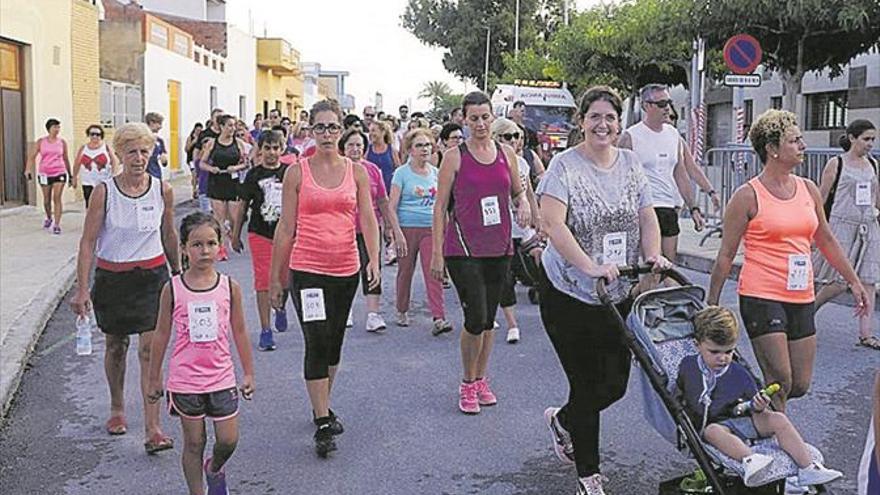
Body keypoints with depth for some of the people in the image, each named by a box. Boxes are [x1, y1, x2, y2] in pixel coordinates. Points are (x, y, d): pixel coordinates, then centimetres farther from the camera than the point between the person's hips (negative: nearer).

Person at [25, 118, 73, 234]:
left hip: (59, 173, -1)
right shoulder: (41, 142, 2)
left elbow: (66, 159, 12)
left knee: (57, 198, -11)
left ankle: (56, 225, -9)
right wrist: (28, 169, -18)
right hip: (44, 174, 1)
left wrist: (70, 175, 14)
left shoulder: (62, 142, 4)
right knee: (47, 199, 11)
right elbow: (32, 156, -3)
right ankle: (49, 218, 38)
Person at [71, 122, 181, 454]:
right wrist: (82, 288, -14)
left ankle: (153, 428, -7)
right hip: (112, 276, 0)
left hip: (152, 276, 0)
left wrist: (177, 274, 19)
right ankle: (117, 409, 39)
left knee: (150, 349, -8)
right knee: (115, 345, 16)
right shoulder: (104, 192, -9)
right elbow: (88, 242, -9)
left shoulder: (163, 191, -3)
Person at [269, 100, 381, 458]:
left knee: (334, 343, 16)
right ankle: (322, 424, -4)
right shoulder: (297, 172, -1)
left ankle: (323, 406, 35)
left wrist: (374, 260, -15)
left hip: (346, 268, 3)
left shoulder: (356, 172, 5)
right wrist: (275, 277, 3)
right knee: (317, 343, -10)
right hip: (307, 268, -3)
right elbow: (286, 227, 2)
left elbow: (368, 219, 1)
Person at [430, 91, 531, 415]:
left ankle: (481, 380, 28)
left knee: (489, 318, 12)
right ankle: (467, 385, 10)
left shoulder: (506, 154, 7)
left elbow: (517, 192, 22)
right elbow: (440, 206, -4)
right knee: (476, 318, -10)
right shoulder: (455, 157, -4)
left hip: (499, 248, 4)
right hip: (463, 249, -4)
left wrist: (524, 204, -3)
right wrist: (437, 253, -9)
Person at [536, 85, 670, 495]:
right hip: (567, 293, -5)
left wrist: (653, 255, -10)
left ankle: (562, 420, 40)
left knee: (614, 384, 8)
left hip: (618, 294, 6)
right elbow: (552, 223, -22)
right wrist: (590, 267, -32)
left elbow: (646, 217, 10)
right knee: (587, 385, 1)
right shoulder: (564, 166, -11)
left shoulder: (630, 163, 8)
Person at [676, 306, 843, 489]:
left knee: (778, 419, -18)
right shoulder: (687, 366, -1)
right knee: (713, 431, -38)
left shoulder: (739, 374, -1)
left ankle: (807, 468, -22)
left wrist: (759, 408, -20)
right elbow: (678, 394, 17)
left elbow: (754, 411, 2)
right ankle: (749, 459, -60)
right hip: (709, 424, -2)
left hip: (741, 421, 3)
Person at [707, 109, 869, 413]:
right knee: (780, 381, -10)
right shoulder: (748, 196, -7)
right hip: (761, 297, -6)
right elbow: (726, 255, -4)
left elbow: (826, 241, 22)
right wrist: (711, 304, -3)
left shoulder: (808, 189, 10)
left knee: (800, 384, 7)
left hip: (801, 299, 6)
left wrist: (854, 282, 23)